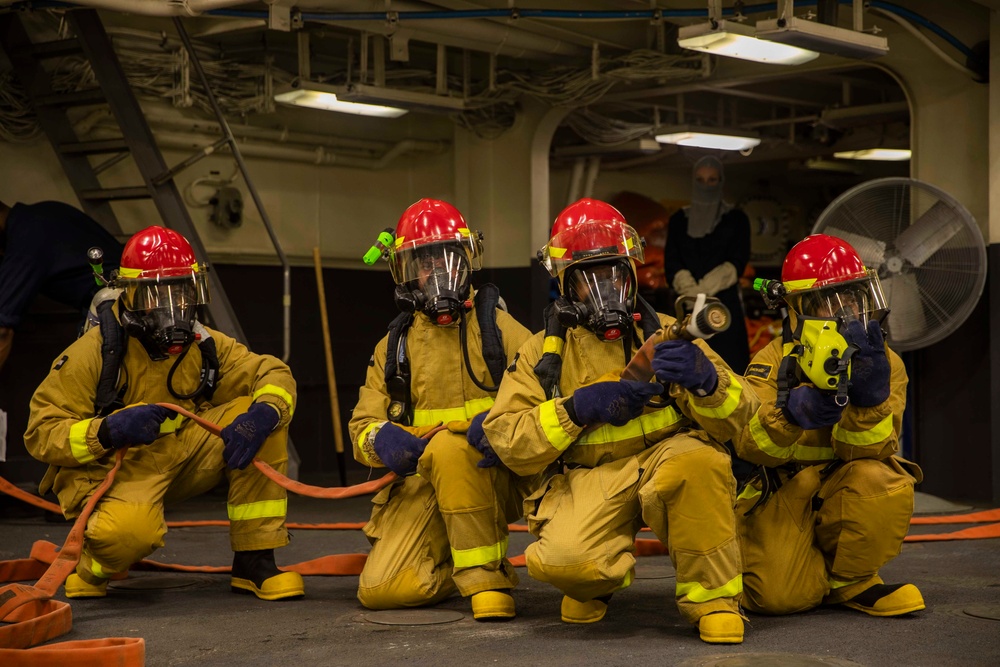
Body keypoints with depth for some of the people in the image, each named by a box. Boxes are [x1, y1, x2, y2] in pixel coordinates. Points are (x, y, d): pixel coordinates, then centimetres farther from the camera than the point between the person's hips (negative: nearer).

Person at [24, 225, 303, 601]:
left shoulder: (203, 345, 0)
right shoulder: (95, 352, -16)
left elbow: (274, 374, 2)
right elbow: (40, 432, -15)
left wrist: (262, 415, -23)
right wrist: (108, 430, -34)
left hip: (178, 458, 6)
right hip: (111, 469, -6)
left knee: (258, 418, -13)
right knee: (131, 531, -41)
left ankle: (254, 562, -6)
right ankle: (89, 566, -1)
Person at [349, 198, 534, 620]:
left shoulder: (495, 328, 2)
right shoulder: (393, 346, 14)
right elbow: (363, 423, 10)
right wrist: (381, 439, -15)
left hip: (493, 475, -3)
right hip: (421, 481, 4)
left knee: (448, 447, -38)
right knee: (380, 590, -15)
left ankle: (485, 574, -23)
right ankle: (452, 562, 16)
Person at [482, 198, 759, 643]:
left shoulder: (664, 334, 11)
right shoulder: (543, 352, 13)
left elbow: (738, 418, 1)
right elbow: (506, 440, 1)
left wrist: (705, 379, -22)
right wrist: (577, 408, -13)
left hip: (664, 458, 0)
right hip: (588, 478, 0)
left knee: (696, 460, -37)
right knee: (561, 559, -32)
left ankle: (710, 598, -14)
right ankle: (599, 578, 9)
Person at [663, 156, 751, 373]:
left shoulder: (736, 219, 7)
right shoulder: (679, 220, 12)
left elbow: (736, 264, -4)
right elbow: (671, 264, 3)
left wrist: (702, 290, -16)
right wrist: (691, 291, -16)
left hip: (725, 307, -2)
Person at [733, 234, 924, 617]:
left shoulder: (885, 363, -3)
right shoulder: (774, 361, -7)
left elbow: (866, 452, -14)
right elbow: (748, 445, -20)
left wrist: (868, 392, -32)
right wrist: (793, 412, -40)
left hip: (844, 490, 2)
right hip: (784, 493, -1)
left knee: (886, 486, -34)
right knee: (778, 594, -26)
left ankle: (850, 582, -7)